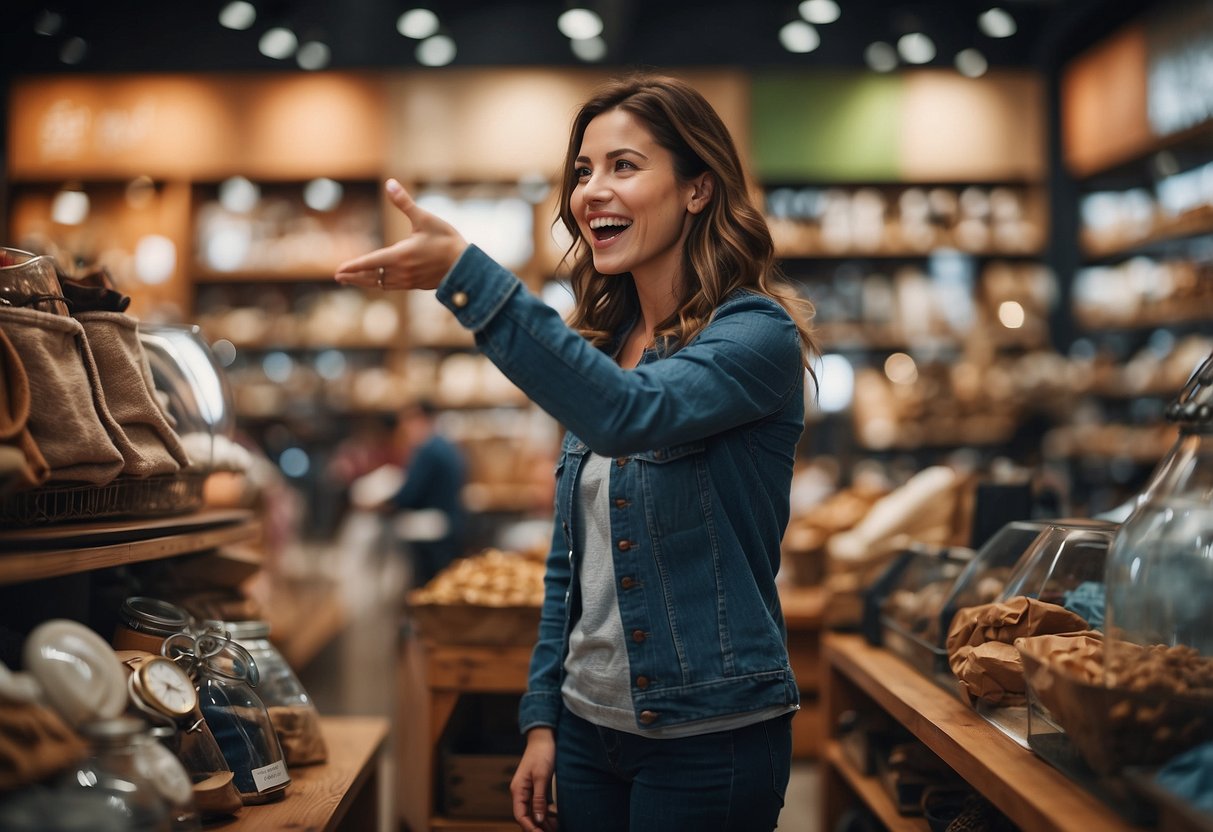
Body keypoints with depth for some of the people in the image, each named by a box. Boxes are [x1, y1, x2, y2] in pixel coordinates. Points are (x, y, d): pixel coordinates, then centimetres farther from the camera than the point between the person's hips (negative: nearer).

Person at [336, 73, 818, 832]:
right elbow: (569, 563, 11)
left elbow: (629, 412, -33)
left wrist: (465, 275, -38)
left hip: (709, 737, -6)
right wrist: (541, 718, 7)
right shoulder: (599, 346, 7)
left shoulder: (758, 334, -13)